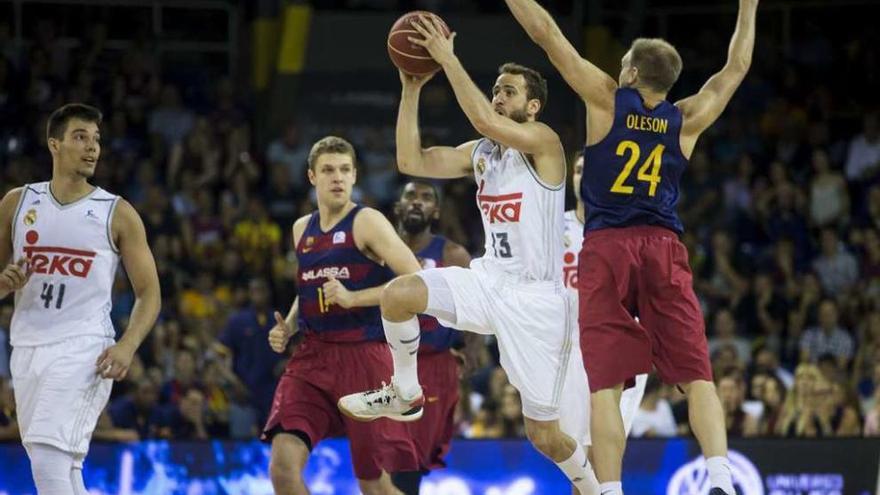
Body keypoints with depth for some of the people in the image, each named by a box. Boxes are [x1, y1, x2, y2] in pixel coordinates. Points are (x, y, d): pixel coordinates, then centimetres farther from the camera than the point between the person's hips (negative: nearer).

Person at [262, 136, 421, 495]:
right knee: (284, 462, -14)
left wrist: (354, 298, -21)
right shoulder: (302, 230, 13)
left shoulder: (367, 223, -6)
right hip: (312, 357, 5)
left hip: (363, 357, -5)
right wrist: (287, 327, 11)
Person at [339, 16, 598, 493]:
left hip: (536, 297, -6)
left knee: (544, 435, -2)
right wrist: (412, 90, -2)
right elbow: (411, 161, 4)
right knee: (398, 293, -20)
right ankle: (405, 395, 2)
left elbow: (484, 120, -29)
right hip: (489, 280, 6)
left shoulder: (543, 141, -11)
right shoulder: (478, 152, 11)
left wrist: (448, 59, -27)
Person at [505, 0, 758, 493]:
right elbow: (736, 67, 24)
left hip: (606, 249, -2)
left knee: (606, 386, -4)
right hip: (664, 249, 2)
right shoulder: (686, 120, 8)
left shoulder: (607, 100, 2)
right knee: (697, 377, -1)